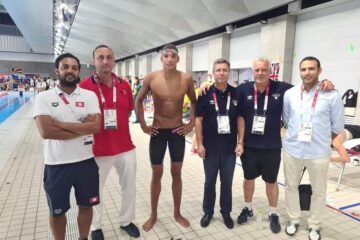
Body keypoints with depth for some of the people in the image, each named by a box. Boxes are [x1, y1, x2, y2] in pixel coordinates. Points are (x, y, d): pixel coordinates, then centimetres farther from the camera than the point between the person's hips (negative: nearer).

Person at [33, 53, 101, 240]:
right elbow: (45, 132, -18)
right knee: (57, 211, 17)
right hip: (56, 165, -1)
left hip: (86, 161, 2)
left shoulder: (89, 96, -2)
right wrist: (83, 128, -16)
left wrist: (61, 124, -19)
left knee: (86, 206, 19)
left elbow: (96, 127, -15)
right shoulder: (44, 97, -6)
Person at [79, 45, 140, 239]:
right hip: (98, 148, -3)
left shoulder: (124, 85, 2)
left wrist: (118, 124, 2)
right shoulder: (84, 86, -10)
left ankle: (126, 221, 40)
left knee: (129, 186, 16)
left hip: (125, 146, 4)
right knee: (95, 189, 14)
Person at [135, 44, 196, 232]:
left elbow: (194, 102, 7)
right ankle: (153, 215, 28)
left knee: (176, 173, 12)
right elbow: (139, 101, 4)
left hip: (178, 131, 1)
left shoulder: (186, 79, -9)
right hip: (157, 131, -1)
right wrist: (143, 125, -1)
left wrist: (192, 123, 0)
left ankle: (177, 213, 30)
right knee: (156, 174, 10)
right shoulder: (151, 78, -10)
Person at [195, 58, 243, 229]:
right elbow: (198, 120, -3)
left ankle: (226, 212, 33)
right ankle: (208, 212, 31)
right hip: (210, 147, -1)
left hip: (230, 148, 1)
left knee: (227, 182, 14)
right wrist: (199, 143, -6)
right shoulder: (205, 94, -4)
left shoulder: (236, 94, 0)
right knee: (209, 182, 13)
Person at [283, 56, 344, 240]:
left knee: (319, 191, 13)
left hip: (319, 152, -2)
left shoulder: (332, 96, -10)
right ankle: (294, 220, 37)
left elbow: (337, 127, -1)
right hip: (292, 149, 2)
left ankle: (314, 225, 36)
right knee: (291, 186, 15)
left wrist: (319, 137, 6)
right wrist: (297, 134, 8)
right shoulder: (289, 94, -2)